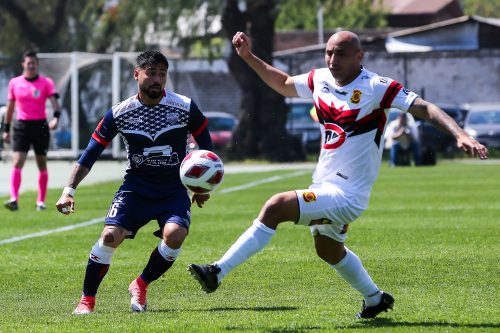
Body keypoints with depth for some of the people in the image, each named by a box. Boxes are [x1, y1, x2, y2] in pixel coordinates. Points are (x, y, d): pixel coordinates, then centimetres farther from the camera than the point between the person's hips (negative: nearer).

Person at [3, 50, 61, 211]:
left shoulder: (46, 82, -1)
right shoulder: (14, 83, 5)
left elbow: (54, 101, -14)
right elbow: (10, 107, 13)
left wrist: (56, 117, -33)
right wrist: (6, 129, 13)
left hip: (40, 126, 0)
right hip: (21, 126, 0)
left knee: (42, 165, 8)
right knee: (17, 163, -14)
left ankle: (41, 201, 19)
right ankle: (14, 199, -23)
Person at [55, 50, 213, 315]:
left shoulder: (185, 107, -6)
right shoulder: (119, 114, -5)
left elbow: (206, 147, 9)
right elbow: (91, 154, 1)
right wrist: (69, 190, -8)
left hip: (174, 190, 0)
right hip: (136, 186, 0)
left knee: (175, 233, -28)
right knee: (111, 235, -22)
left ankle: (141, 286, -2)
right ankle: (87, 300, -4)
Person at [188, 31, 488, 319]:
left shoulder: (376, 87, -17)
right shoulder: (320, 79, 2)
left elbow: (426, 108, -21)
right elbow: (284, 84, 22)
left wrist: (461, 134, -34)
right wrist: (249, 57, 14)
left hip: (347, 195, -9)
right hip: (325, 186, 9)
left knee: (276, 207, -23)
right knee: (328, 250, 28)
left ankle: (218, 273, -20)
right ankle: (375, 299, 50)